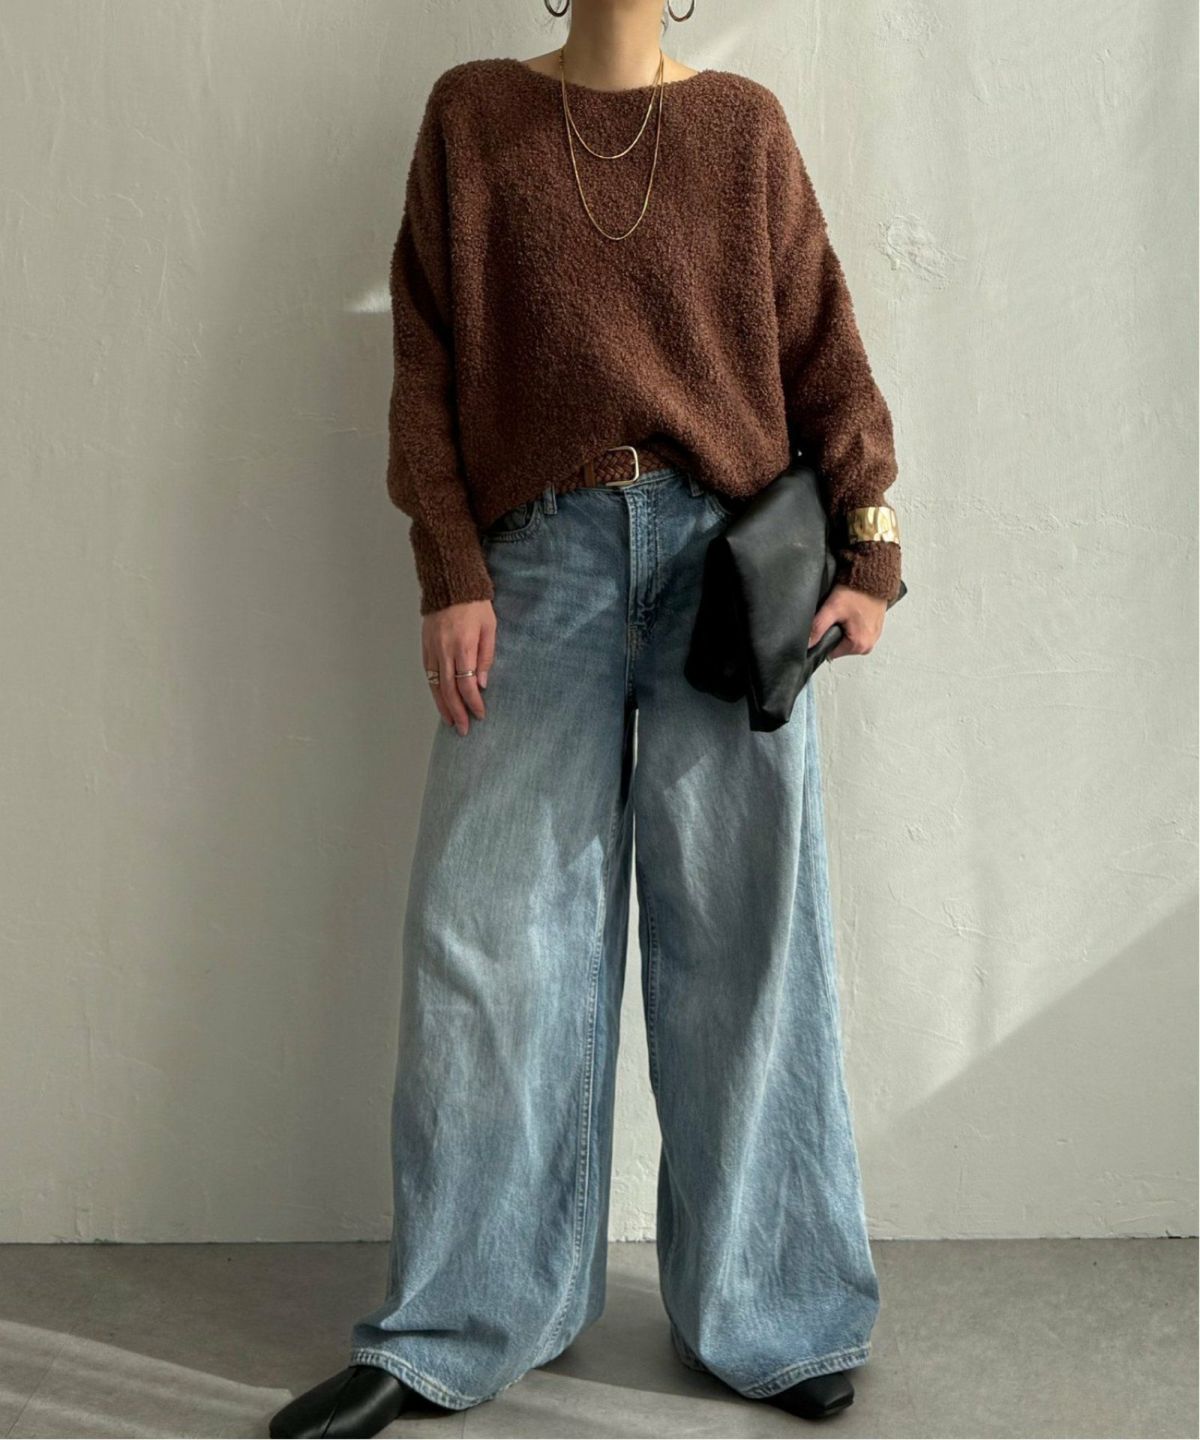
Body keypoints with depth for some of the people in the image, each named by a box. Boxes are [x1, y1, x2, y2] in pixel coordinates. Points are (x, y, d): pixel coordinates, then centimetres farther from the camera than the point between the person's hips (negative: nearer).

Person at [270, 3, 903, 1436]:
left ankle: (768, 1316, 18)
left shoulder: (744, 126, 11)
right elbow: (428, 361, 5)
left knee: (740, 940, 3)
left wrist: (868, 555, 1)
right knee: (489, 935, 1)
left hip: (730, 558, 1)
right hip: (542, 556, 0)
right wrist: (450, 573, -4)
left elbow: (822, 351, 9)